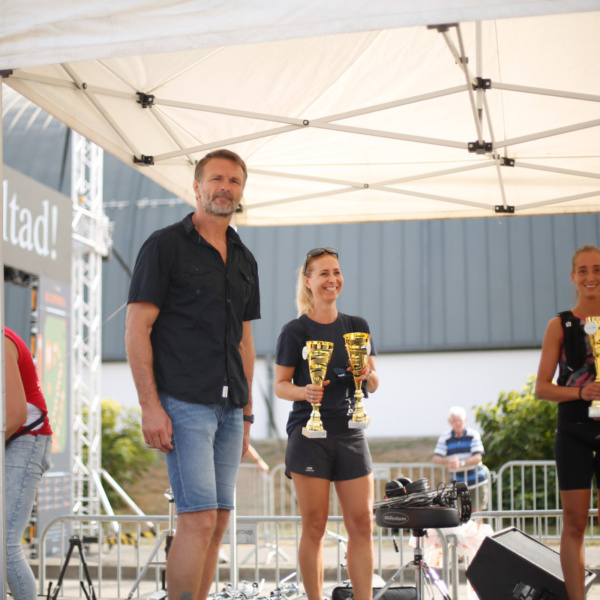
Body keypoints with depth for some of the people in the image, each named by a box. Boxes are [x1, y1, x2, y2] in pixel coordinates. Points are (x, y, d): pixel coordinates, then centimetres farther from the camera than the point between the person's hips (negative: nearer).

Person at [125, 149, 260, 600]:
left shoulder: (244, 260, 18)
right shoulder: (166, 245, -2)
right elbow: (137, 330, -7)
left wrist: (246, 411, 16)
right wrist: (150, 406, -15)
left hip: (228, 407, 7)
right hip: (184, 404, -7)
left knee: (218, 522, 7)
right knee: (199, 519, -12)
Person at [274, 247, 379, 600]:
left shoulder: (357, 326, 11)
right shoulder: (295, 330, 0)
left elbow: (373, 384, 15)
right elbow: (280, 385, 1)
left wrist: (367, 375, -8)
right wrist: (305, 392, -19)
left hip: (350, 432, 4)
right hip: (309, 432, -4)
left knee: (362, 523, -2)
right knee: (315, 526, -2)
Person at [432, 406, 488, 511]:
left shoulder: (473, 434, -5)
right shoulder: (444, 437, 1)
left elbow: (478, 457, -14)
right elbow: (436, 458, -4)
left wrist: (461, 463, -30)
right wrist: (448, 462, -26)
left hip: (476, 482, -2)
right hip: (458, 484, 2)